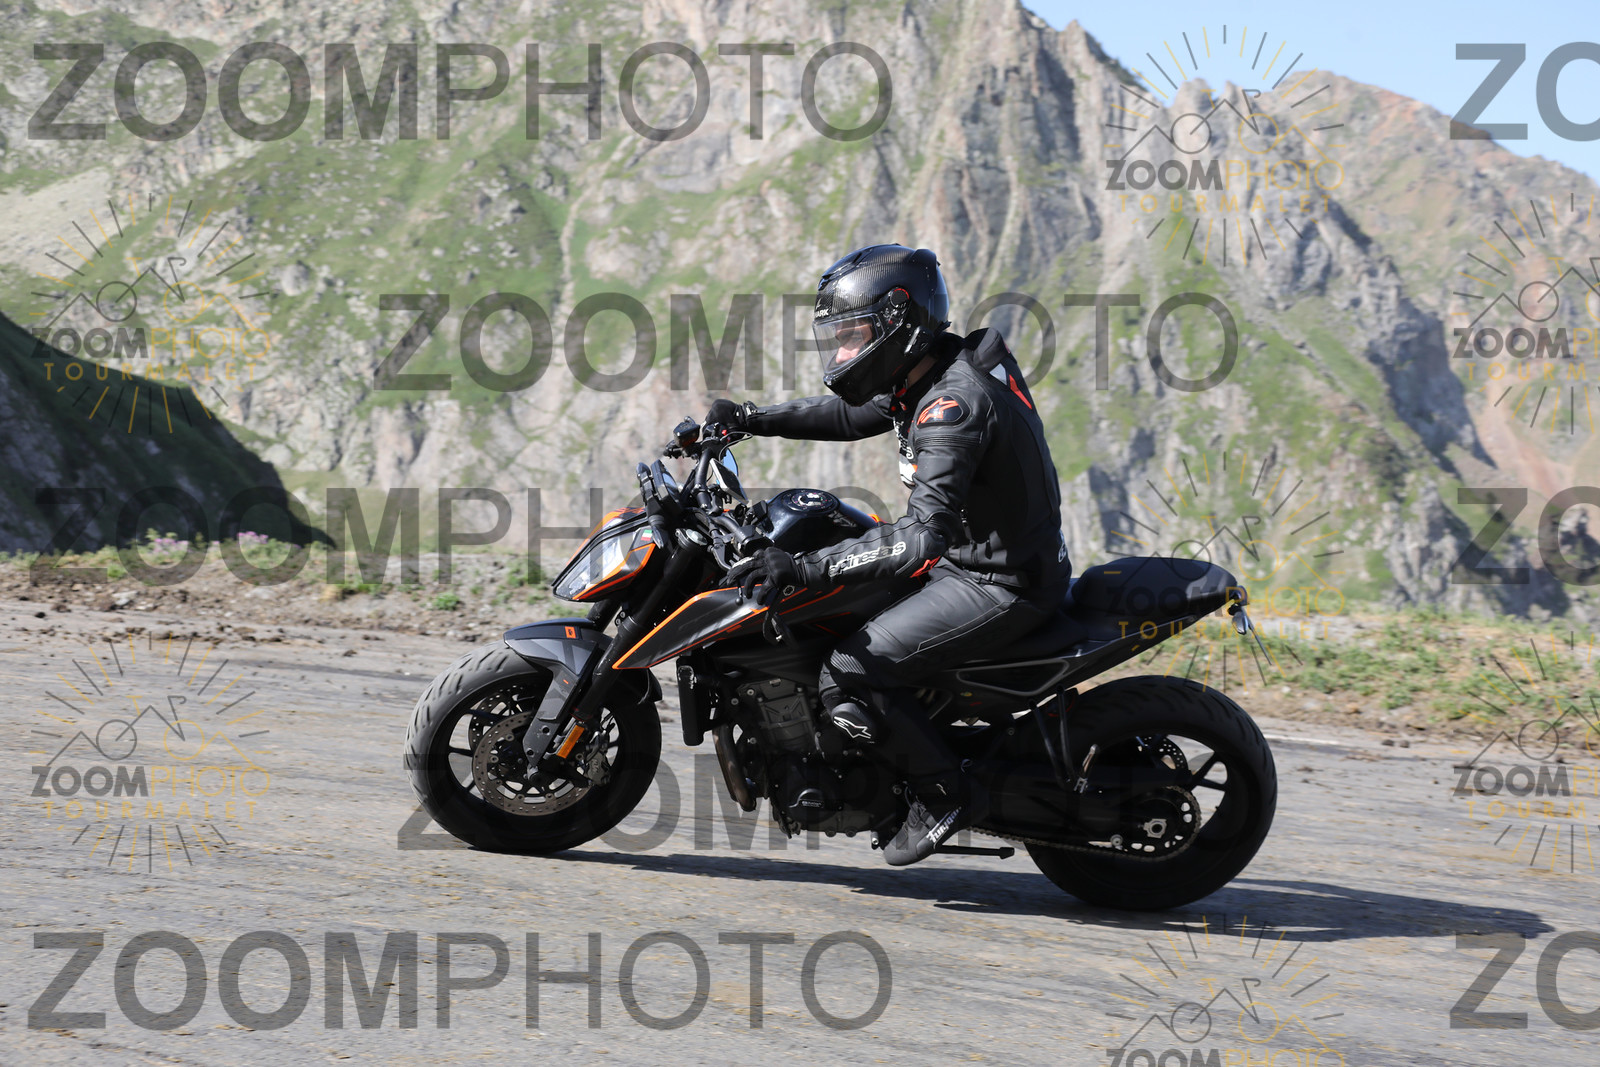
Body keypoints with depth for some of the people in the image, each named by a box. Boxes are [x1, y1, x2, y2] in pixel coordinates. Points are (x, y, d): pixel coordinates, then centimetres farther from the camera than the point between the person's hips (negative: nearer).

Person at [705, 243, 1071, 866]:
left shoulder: (954, 406, -27)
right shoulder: (928, 375, 5)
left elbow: (922, 538, -35)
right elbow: (852, 415, 22)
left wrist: (805, 569, -39)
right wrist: (752, 418, 10)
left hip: (999, 585, -11)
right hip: (969, 555, 11)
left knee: (847, 677, -19)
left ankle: (946, 794, -3)